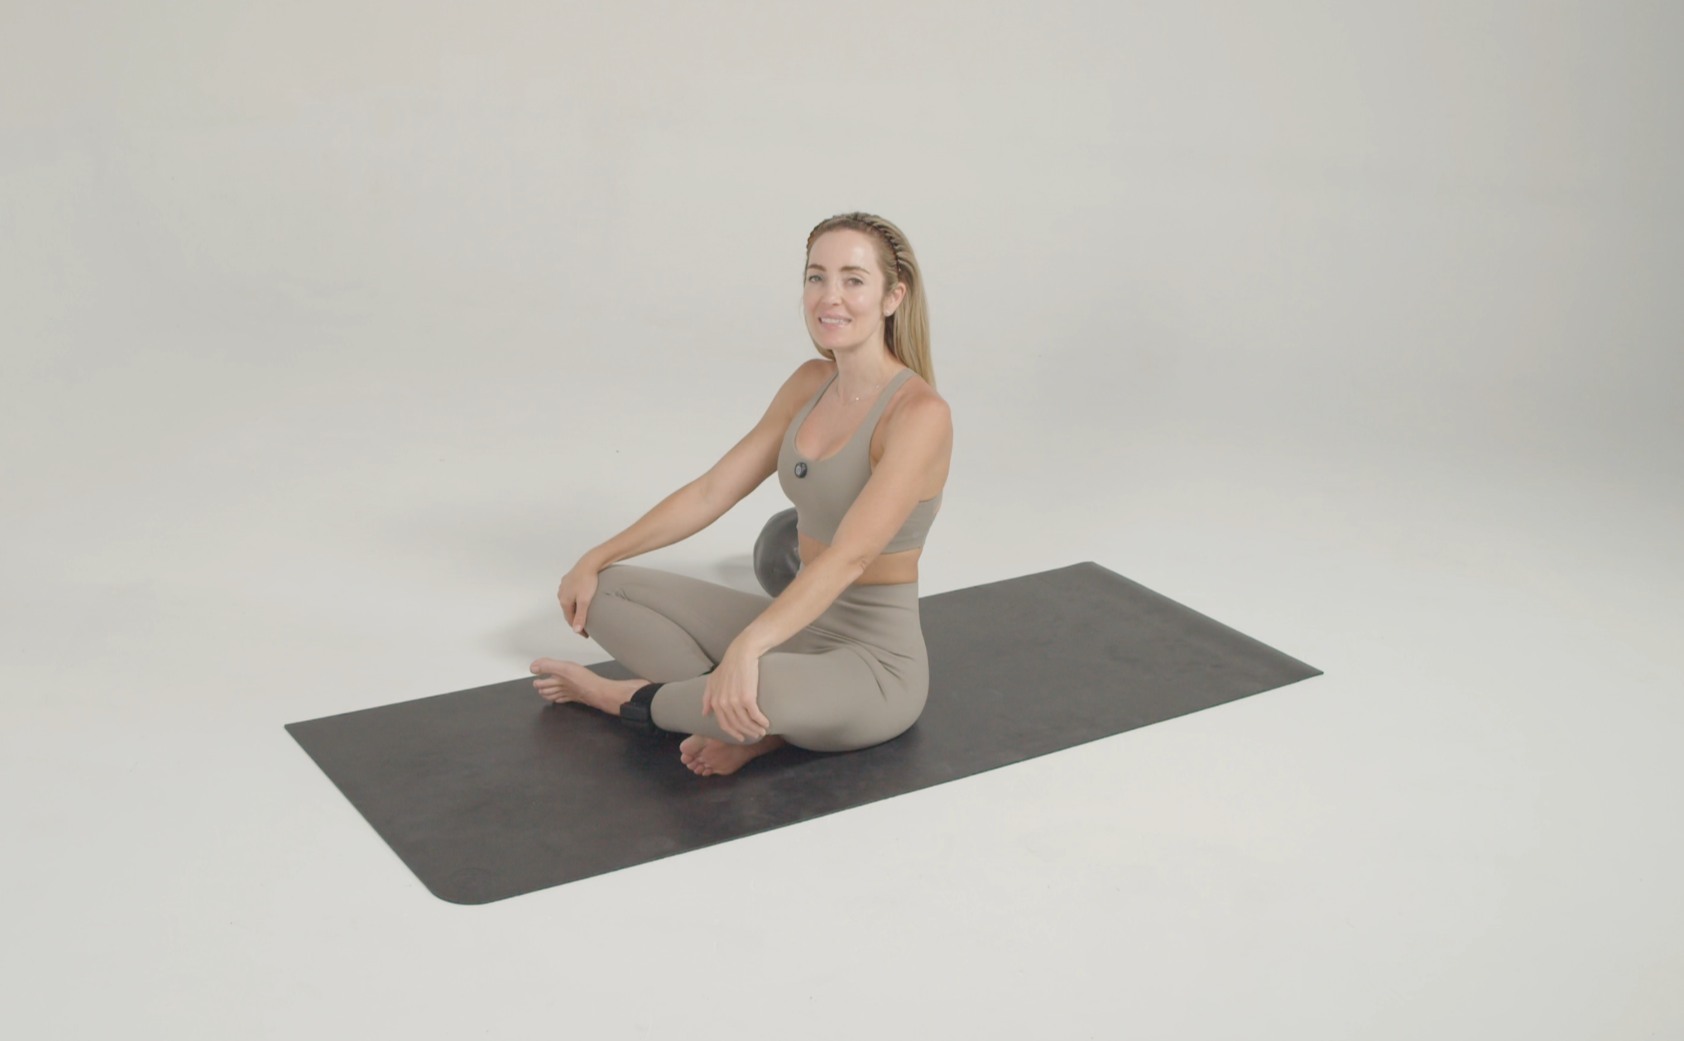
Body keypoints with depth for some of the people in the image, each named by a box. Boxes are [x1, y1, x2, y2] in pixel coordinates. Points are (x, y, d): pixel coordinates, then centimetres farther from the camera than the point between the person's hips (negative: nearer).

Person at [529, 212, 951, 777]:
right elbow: (712, 491, 8)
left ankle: (626, 698, -7)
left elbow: (849, 556, -33)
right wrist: (596, 559, 6)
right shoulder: (811, 383, 4)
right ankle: (755, 720, -11)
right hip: (800, 628, 8)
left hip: (873, 663, -8)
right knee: (605, 592, 2)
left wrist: (747, 647, -45)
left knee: (752, 691, -41)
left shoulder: (919, 413, -21)